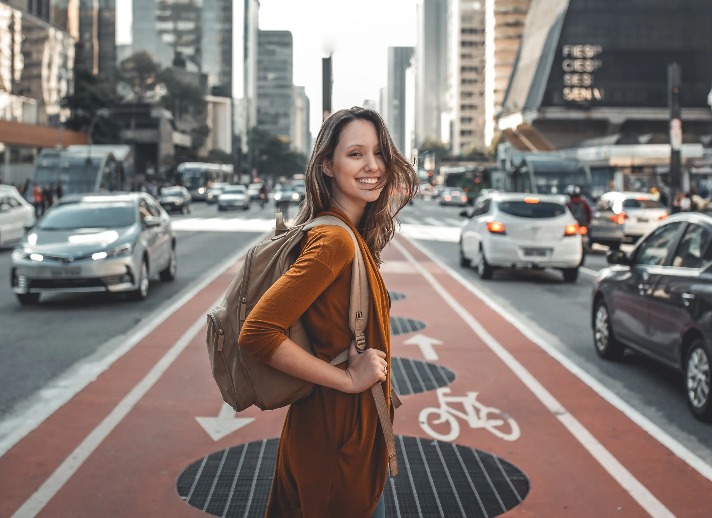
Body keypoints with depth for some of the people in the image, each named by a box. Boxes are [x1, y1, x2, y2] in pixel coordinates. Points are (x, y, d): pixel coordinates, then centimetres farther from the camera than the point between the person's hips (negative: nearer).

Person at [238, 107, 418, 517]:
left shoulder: (355, 236, 5)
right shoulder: (335, 239, -23)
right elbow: (258, 334, -30)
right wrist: (349, 378, -24)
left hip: (359, 429, 9)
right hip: (337, 436, -9)